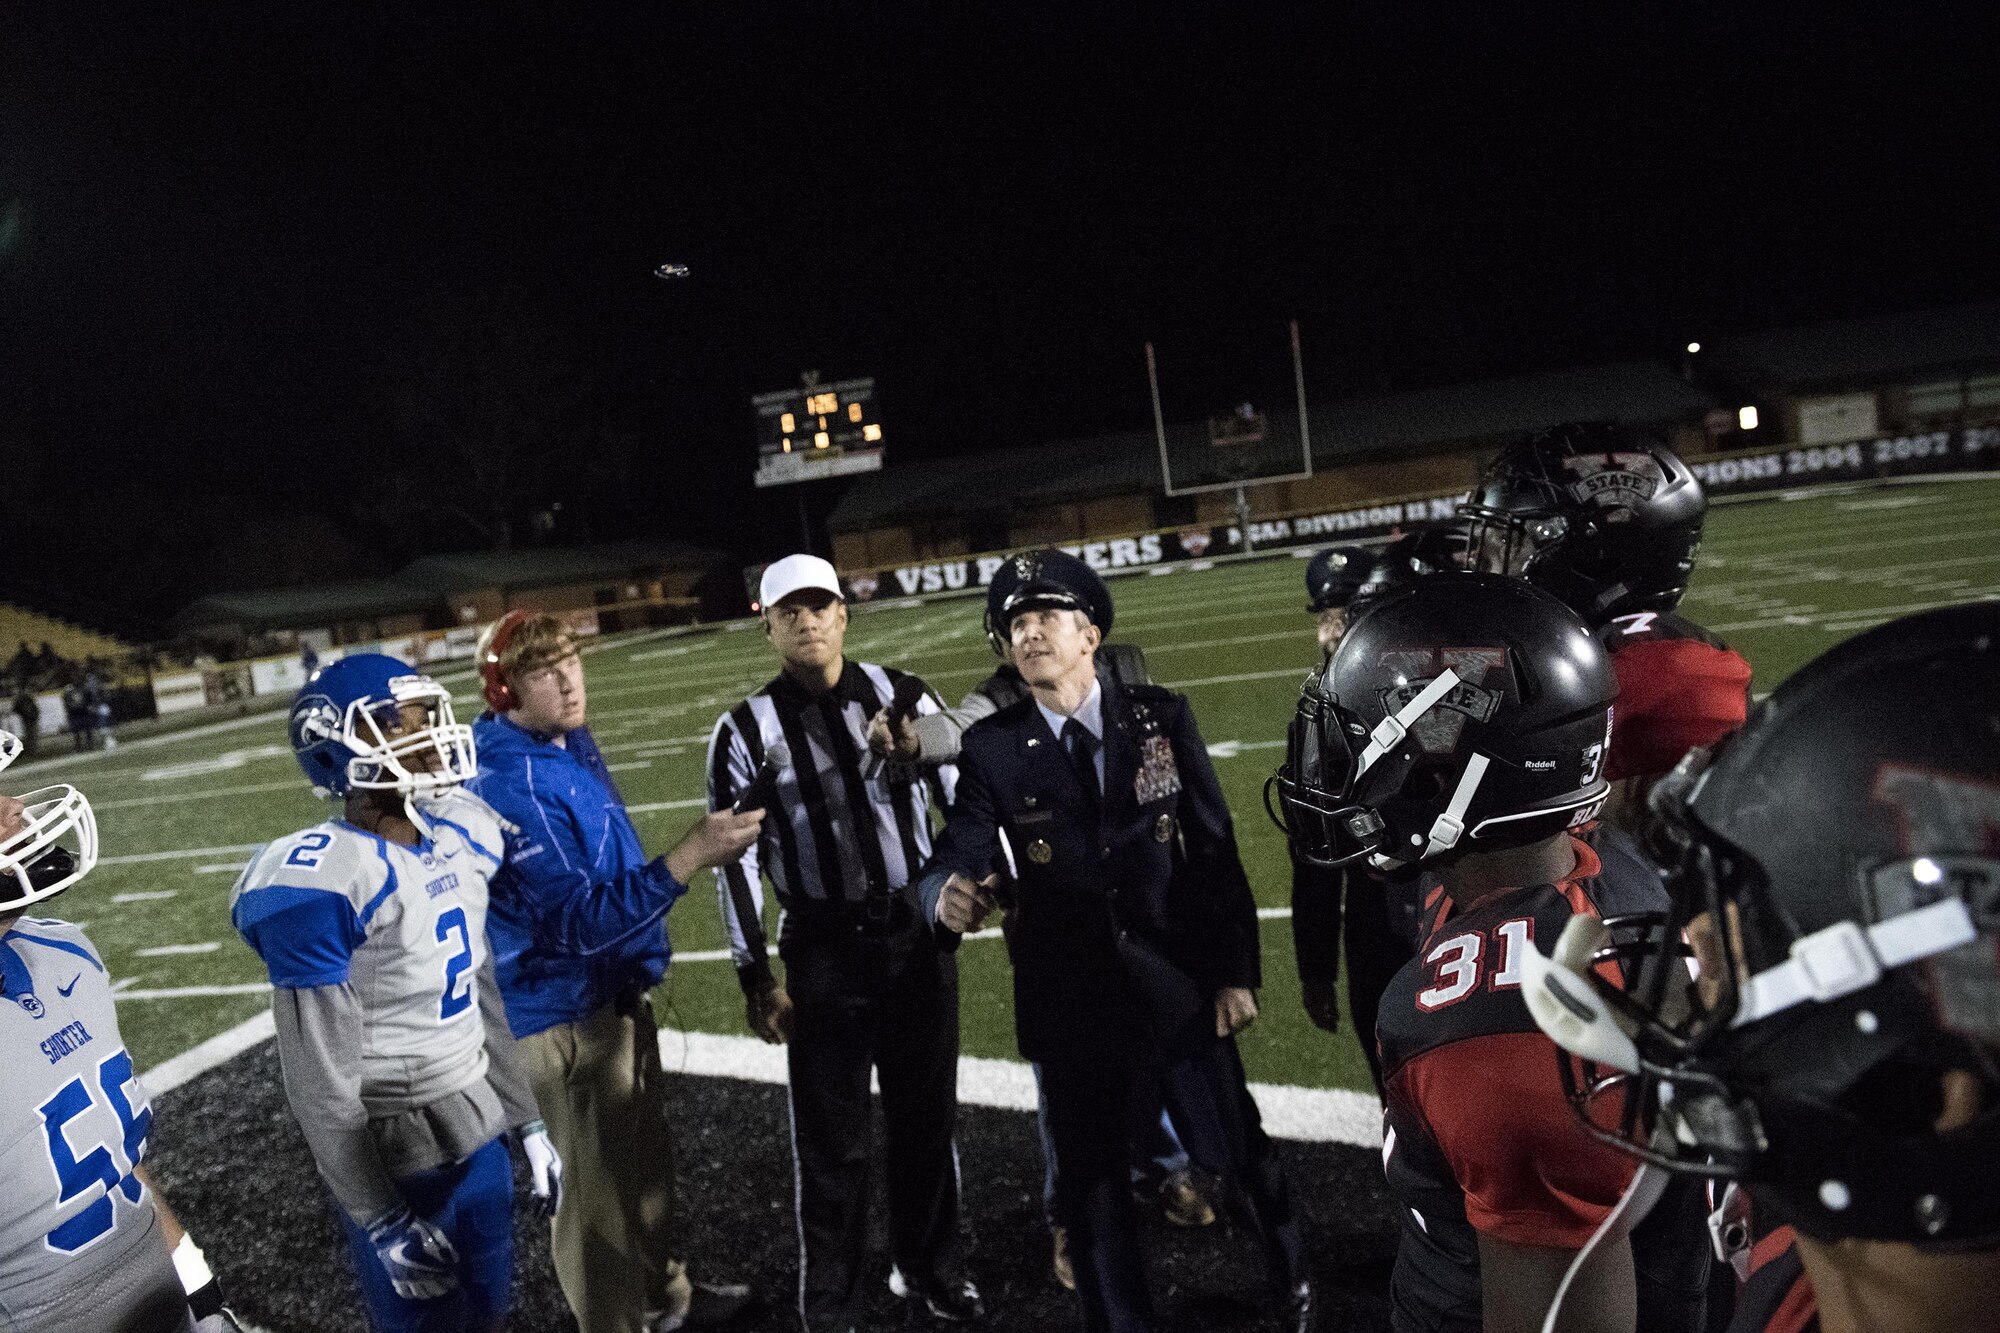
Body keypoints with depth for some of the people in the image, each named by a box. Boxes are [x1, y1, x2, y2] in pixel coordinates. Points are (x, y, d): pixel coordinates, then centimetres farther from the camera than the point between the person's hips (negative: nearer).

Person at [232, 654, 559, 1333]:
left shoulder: (461, 836, 2)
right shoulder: (324, 883, -22)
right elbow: (322, 1086, -18)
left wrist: (526, 1122, 14)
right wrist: (383, 1220, -14)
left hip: (477, 1132, 7)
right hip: (393, 1156, -7)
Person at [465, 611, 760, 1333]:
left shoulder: (570, 742, 3)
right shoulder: (512, 782, -27)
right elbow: (582, 918, -32)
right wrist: (691, 854, -39)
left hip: (615, 993, 10)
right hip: (565, 1015, -10)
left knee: (646, 1157, 25)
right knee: (599, 1190, 7)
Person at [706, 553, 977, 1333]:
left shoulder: (902, 696, 0)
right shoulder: (747, 732, -5)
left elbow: (964, 798, 5)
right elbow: (736, 862, -3)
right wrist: (757, 979, -4)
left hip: (918, 933, 2)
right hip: (823, 949, -2)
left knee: (926, 1117, 16)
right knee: (831, 1141, 7)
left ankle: (929, 1271, 38)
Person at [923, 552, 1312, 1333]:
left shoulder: (1162, 717, -5)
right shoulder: (992, 748, -6)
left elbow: (1215, 849, -2)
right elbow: (955, 859, -13)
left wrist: (1236, 970, -2)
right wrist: (951, 896, -37)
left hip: (1180, 983, 0)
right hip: (1071, 998, 0)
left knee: (1237, 1151, 14)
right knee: (1091, 1180, 14)